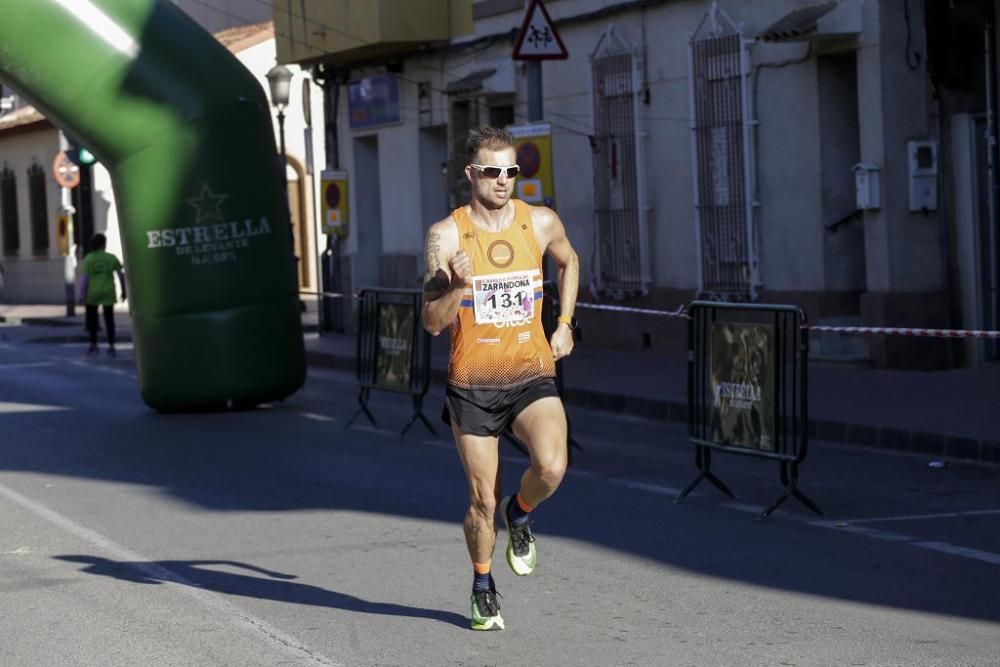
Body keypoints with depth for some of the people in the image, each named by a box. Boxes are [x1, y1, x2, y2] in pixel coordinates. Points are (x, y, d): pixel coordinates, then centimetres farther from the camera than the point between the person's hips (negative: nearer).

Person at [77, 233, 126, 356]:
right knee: (109, 319, 7)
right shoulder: (111, 258, 0)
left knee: (92, 318, 14)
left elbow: (84, 278, -10)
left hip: (92, 293, -1)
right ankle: (111, 346, 3)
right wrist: (123, 291, 14)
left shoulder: (88, 259, -5)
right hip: (108, 293, 1)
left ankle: (93, 345, 19)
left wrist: (82, 295, -8)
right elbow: (121, 275, 3)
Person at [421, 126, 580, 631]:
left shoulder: (541, 223, 0)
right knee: (482, 500, 3)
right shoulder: (446, 235, -8)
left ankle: (519, 514, 9)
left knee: (552, 466, -25)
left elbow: (569, 262, 24)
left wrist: (565, 323, 15)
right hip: (473, 385, -1)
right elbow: (433, 324, -10)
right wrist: (459, 285, -28)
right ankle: (483, 587, 30)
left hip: (532, 376, 1)